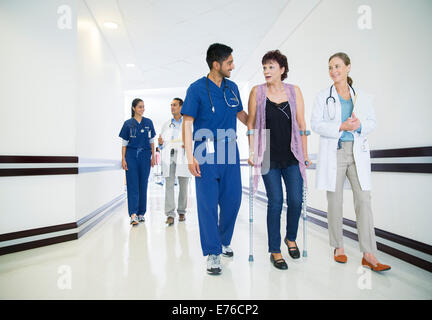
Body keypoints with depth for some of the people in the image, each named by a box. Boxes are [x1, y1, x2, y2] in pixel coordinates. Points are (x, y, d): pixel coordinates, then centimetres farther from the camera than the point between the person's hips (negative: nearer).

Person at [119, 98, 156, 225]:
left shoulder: (148, 122, 8)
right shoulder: (128, 123, 4)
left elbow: (151, 141, 11)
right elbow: (124, 143, 4)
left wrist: (153, 156, 5)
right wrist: (123, 159, -3)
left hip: (145, 155, 2)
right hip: (131, 155, -2)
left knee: (143, 185, 5)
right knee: (132, 185, -7)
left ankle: (141, 213, 15)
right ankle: (133, 214, -10)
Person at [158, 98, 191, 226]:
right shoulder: (166, 125, 18)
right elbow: (162, 145, 18)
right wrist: (160, 143, -4)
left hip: (183, 157, -1)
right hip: (169, 157, 2)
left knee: (183, 185, 3)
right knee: (169, 185, -7)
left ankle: (181, 212, 16)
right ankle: (170, 214, -7)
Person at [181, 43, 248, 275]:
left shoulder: (232, 87, 11)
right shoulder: (197, 88, -4)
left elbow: (241, 114, 25)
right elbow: (187, 123, -7)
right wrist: (190, 156, -14)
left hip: (230, 152, 5)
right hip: (206, 153, -5)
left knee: (232, 200, 9)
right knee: (208, 202, -1)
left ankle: (223, 241, 31)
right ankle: (213, 253, 10)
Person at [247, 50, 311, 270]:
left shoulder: (294, 91, 6)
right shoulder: (257, 92, 2)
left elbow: (301, 125, 7)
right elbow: (251, 125, 3)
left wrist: (305, 154, 5)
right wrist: (252, 152, -2)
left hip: (292, 156, 2)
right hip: (269, 157, -2)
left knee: (296, 200, 1)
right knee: (275, 201, -2)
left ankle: (291, 238, 29)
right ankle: (275, 251, 12)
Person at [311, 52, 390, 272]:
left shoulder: (362, 97, 13)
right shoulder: (323, 97, 6)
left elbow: (372, 122, 11)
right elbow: (315, 124, -3)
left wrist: (359, 125, -12)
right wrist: (341, 127, -16)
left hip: (358, 153, 2)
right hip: (333, 153, -1)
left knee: (363, 200, -5)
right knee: (335, 201, 3)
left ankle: (368, 255, 0)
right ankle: (338, 247, 19)